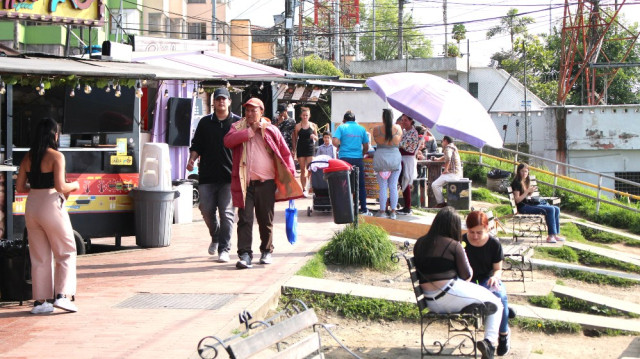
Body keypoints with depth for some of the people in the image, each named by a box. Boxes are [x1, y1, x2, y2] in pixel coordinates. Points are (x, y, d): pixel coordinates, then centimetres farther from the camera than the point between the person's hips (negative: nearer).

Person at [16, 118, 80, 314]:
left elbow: (20, 187, 6)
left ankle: (40, 301, 14)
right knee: (66, 253, 8)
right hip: (51, 206, -6)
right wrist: (74, 185, 1)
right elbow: (60, 186, -18)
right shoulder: (56, 156, -12)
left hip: (32, 207, 6)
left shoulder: (28, 157, 6)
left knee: (39, 257, 12)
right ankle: (62, 295, -1)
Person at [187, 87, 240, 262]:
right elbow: (196, 145, 14)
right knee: (206, 210, 3)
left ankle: (224, 249, -1)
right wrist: (192, 159, -4)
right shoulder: (205, 122, 11)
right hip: (207, 175, 3)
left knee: (226, 213, -5)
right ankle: (215, 237, 30)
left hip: (229, 176, -2)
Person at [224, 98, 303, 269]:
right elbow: (228, 141, -13)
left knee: (266, 220, 10)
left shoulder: (271, 130, 7)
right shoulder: (238, 128, 8)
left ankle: (266, 251, 25)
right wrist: (251, 131, -12)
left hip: (266, 182, 1)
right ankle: (245, 254, -6)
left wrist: (291, 173, -1)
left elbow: (285, 153, 9)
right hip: (244, 183, 0)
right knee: (244, 219, -6)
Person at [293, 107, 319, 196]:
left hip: (310, 148, 0)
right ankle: (304, 189, 4)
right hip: (301, 149, 0)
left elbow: (316, 138, 14)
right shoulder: (297, 126, 4)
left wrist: (314, 136, -9)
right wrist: (294, 150, 2)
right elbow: (295, 139, 7)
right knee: (303, 170, 1)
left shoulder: (313, 125, 7)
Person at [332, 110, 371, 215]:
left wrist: (340, 146, 10)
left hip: (344, 158, -1)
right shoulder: (361, 129, 8)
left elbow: (335, 142, -11)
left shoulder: (341, 127, 1)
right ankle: (363, 209, 8)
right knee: (361, 185, 8)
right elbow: (366, 147, 9)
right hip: (358, 159, 2)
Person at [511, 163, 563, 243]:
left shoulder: (526, 182, 18)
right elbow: (517, 200, -16)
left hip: (530, 204, 9)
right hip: (523, 207, -9)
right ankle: (550, 236, -22)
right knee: (550, 209, -23)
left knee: (556, 209, 0)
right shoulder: (517, 183, -9)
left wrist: (531, 191, 3)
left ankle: (554, 234, -2)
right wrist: (527, 191, -17)